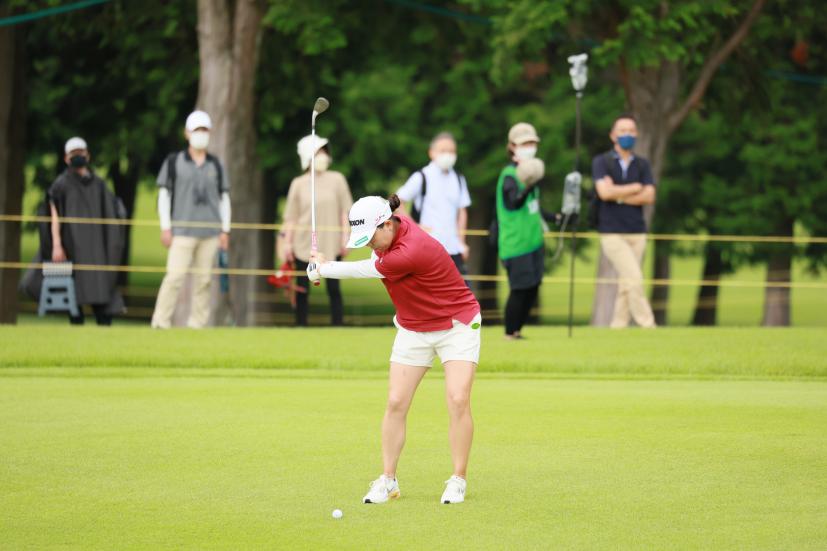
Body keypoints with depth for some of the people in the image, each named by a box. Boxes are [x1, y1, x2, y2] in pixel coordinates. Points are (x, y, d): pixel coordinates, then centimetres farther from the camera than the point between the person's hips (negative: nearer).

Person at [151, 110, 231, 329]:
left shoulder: (216, 165, 14)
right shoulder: (174, 162, 6)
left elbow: (224, 198, 17)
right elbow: (163, 195, 5)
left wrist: (225, 230, 10)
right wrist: (165, 227, -2)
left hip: (210, 232, 3)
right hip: (183, 231, -3)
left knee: (203, 278, 1)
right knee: (175, 275, -14)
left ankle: (197, 324, 6)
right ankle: (161, 323, -12)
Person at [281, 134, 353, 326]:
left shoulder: (337, 179, 3)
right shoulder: (298, 183, 3)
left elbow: (345, 211, 4)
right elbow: (291, 217, 6)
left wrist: (345, 237, -1)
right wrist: (287, 242, 2)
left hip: (331, 244, 0)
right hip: (304, 244, 1)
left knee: (333, 287, -1)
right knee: (302, 288, 3)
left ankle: (337, 325, 2)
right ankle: (300, 327, 9)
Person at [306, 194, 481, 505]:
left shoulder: (412, 252, -33)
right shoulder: (392, 229, -9)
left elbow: (362, 271, -20)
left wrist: (322, 269, -5)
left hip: (457, 325, -7)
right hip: (413, 331, 7)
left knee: (458, 400, -18)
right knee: (395, 403, -3)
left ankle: (458, 481, -8)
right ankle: (388, 481, 3)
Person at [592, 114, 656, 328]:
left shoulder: (642, 165, 12)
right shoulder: (601, 162, 2)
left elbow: (649, 197, -1)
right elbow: (604, 192, -14)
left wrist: (618, 195, -9)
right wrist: (636, 188, -4)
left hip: (637, 232, 4)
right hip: (612, 233, -4)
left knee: (626, 284, 4)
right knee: (634, 278, -16)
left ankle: (617, 327, 11)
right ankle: (647, 325, -13)